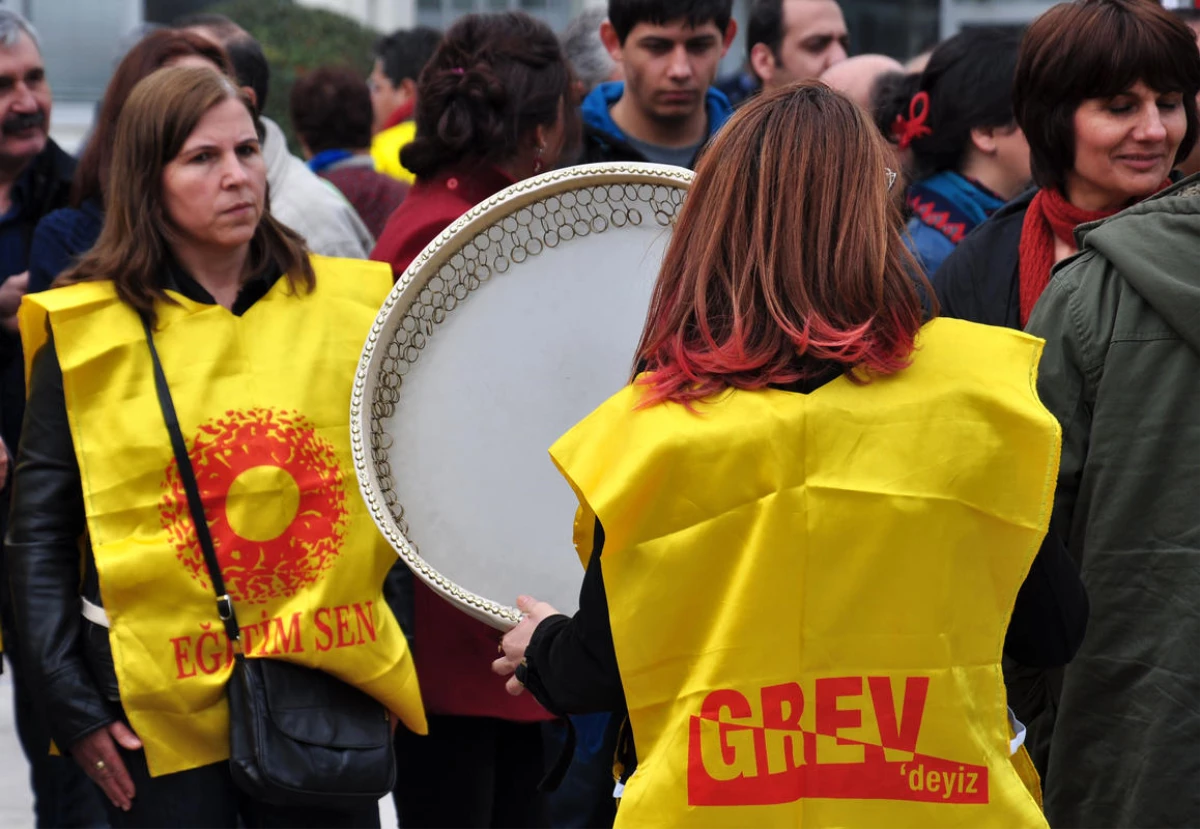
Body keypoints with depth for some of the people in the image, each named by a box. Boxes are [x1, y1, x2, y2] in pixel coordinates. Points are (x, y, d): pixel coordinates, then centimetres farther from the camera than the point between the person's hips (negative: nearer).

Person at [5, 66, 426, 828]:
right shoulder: (91, 330, -3)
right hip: (161, 700, -2)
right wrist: (70, 705, -6)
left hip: (325, 679, 2)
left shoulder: (343, 305, 5)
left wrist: (391, 659, 8)